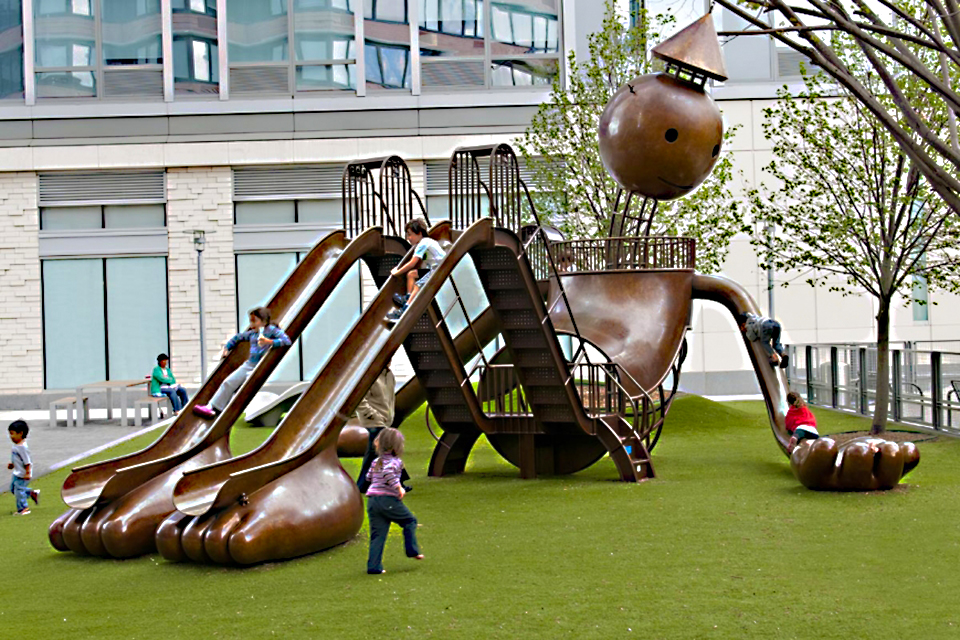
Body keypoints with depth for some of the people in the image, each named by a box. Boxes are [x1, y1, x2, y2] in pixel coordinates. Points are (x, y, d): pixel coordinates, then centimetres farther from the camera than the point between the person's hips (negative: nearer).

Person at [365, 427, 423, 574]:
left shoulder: (376, 462, 15)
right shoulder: (395, 461, -7)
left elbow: (369, 477, 24)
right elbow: (388, 472, -26)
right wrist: (398, 488, -16)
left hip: (372, 501, 6)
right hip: (388, 500, -6)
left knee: (377, 534, 6)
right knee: (410, 521, 17)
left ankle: (374, 566, 1)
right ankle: (412, 550, 16)